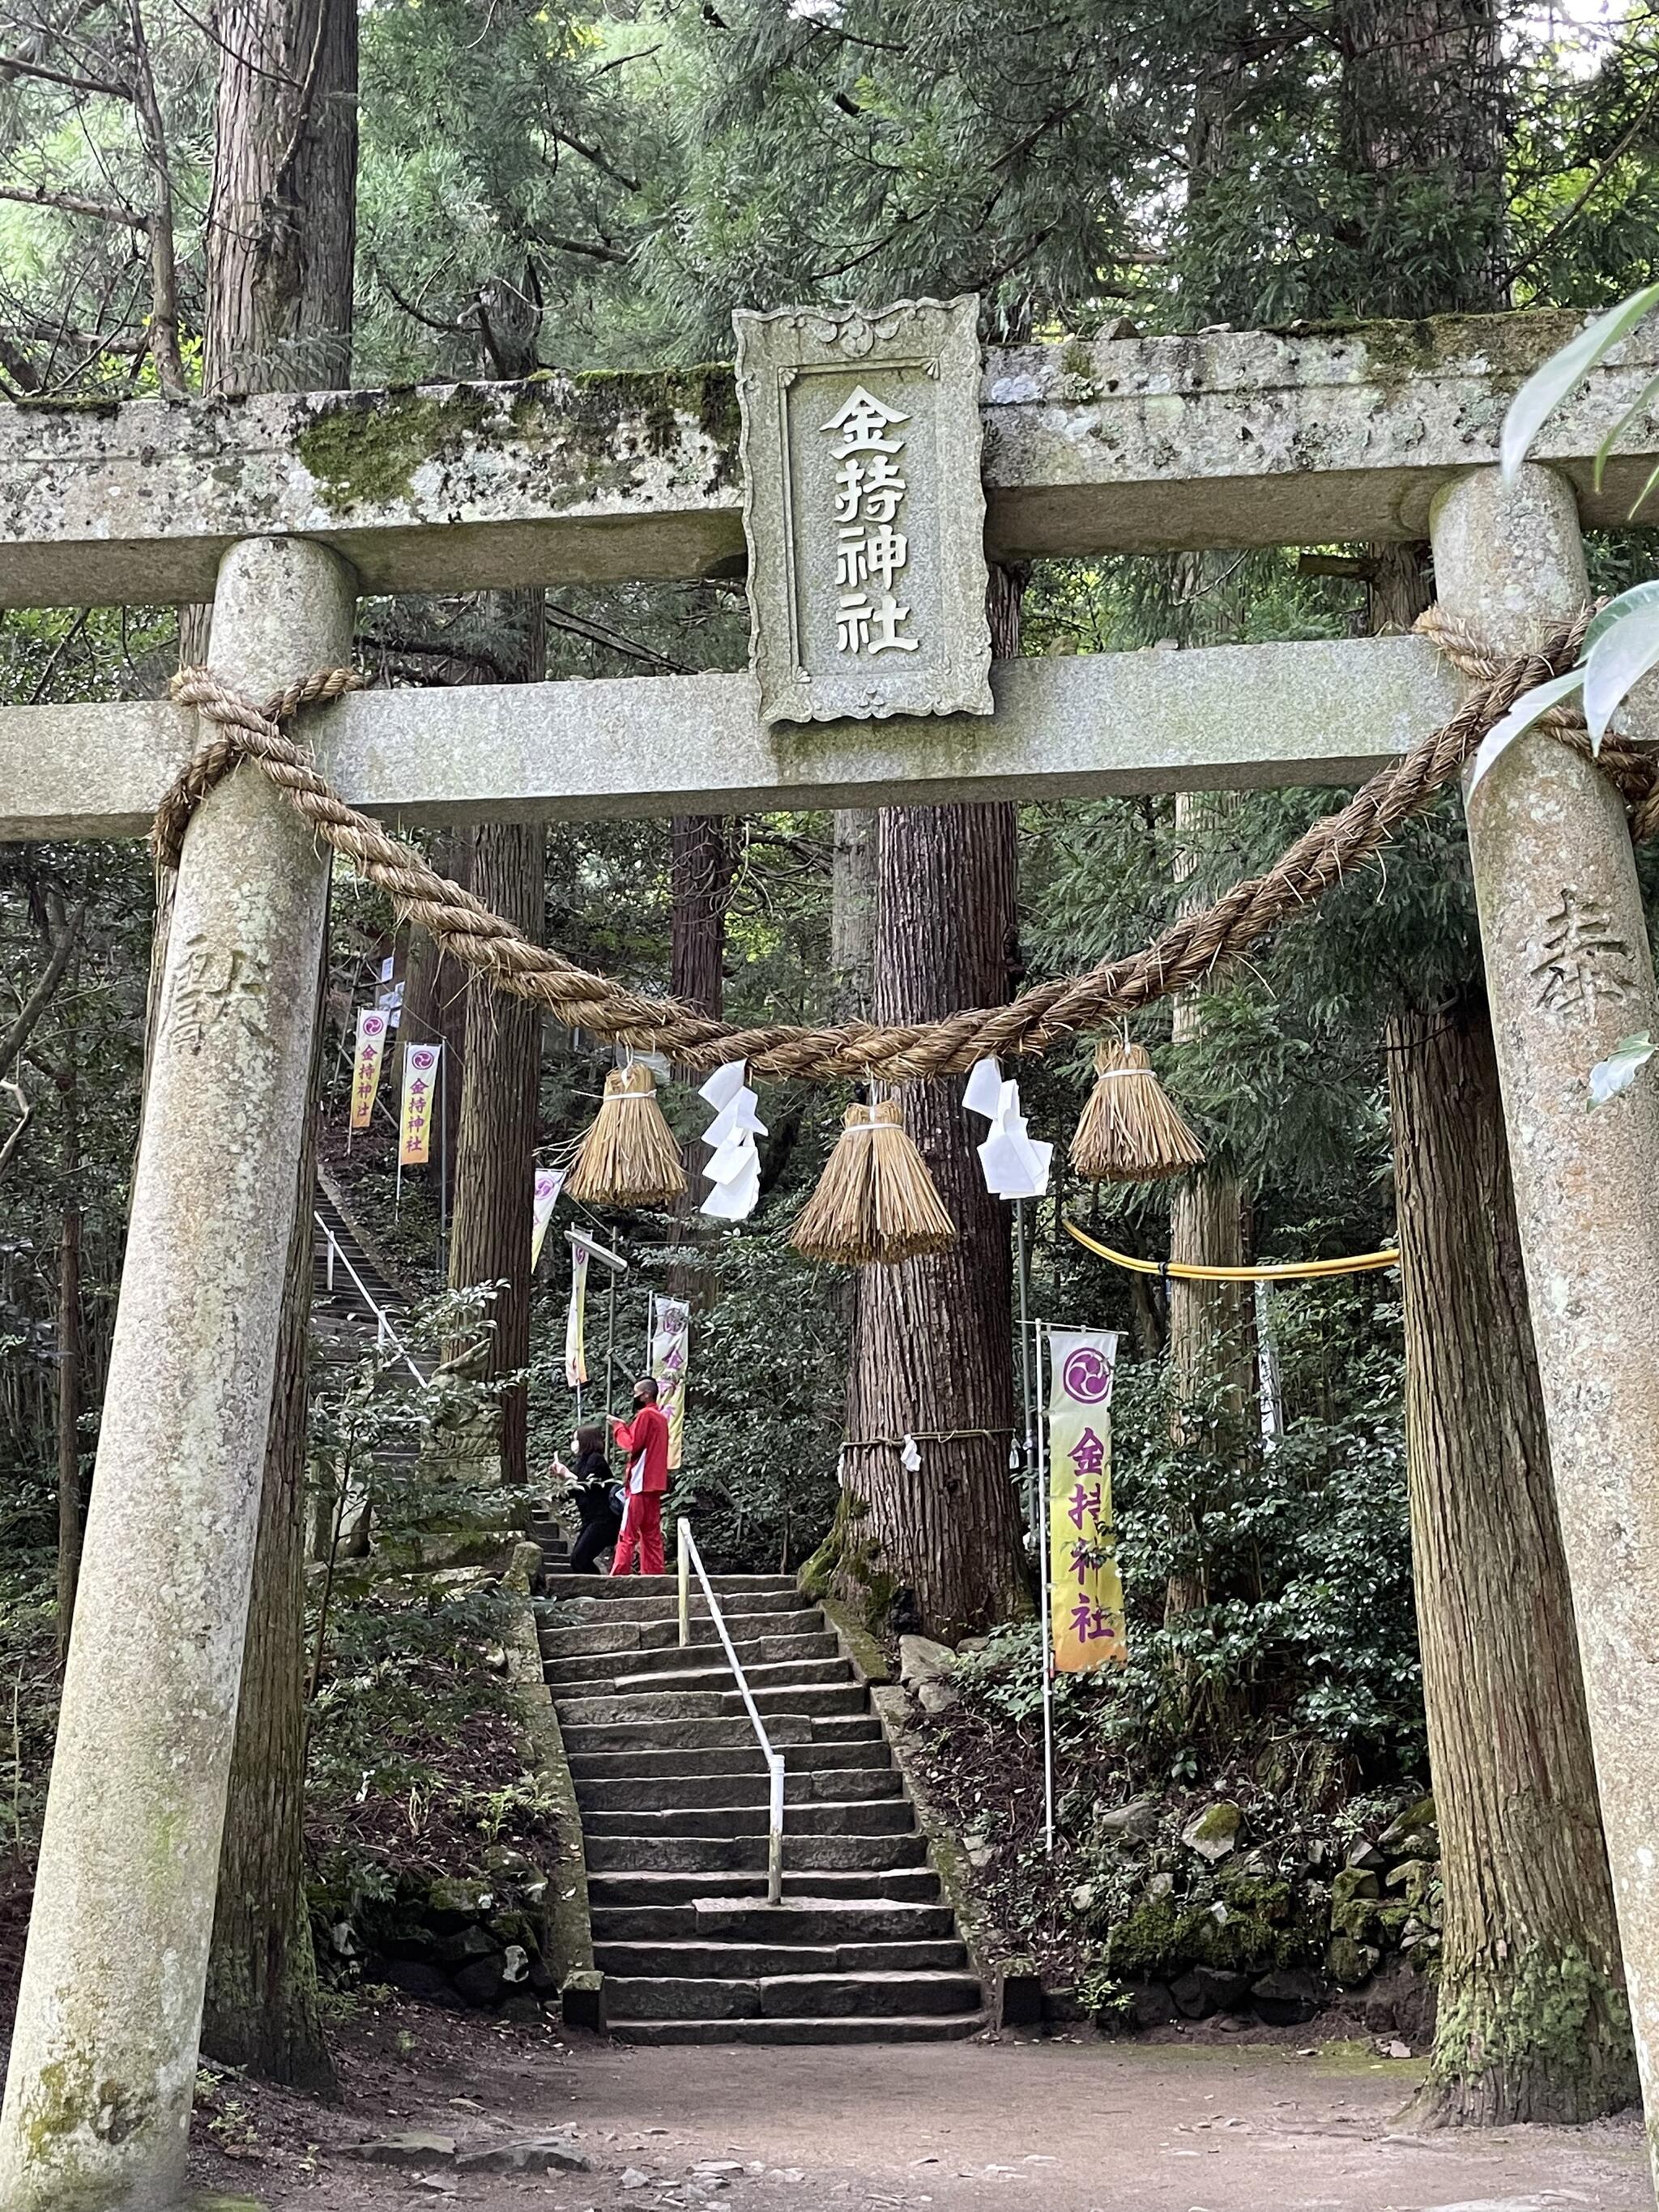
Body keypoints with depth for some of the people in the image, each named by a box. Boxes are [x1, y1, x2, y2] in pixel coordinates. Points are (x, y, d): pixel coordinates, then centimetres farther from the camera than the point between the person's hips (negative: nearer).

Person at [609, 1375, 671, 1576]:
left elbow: (632, 1445, -15)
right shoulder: (661, 1417, 17)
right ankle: (653, 1574, 7)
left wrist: (619, 1427, -2)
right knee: (652, 1534, 9)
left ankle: (619, 1576, -10)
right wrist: (627, 1427, 11)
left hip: (641, 1484, -9)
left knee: (627, 1535, -8)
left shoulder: (645, 1415, -10)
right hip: (655, 1483, 9)